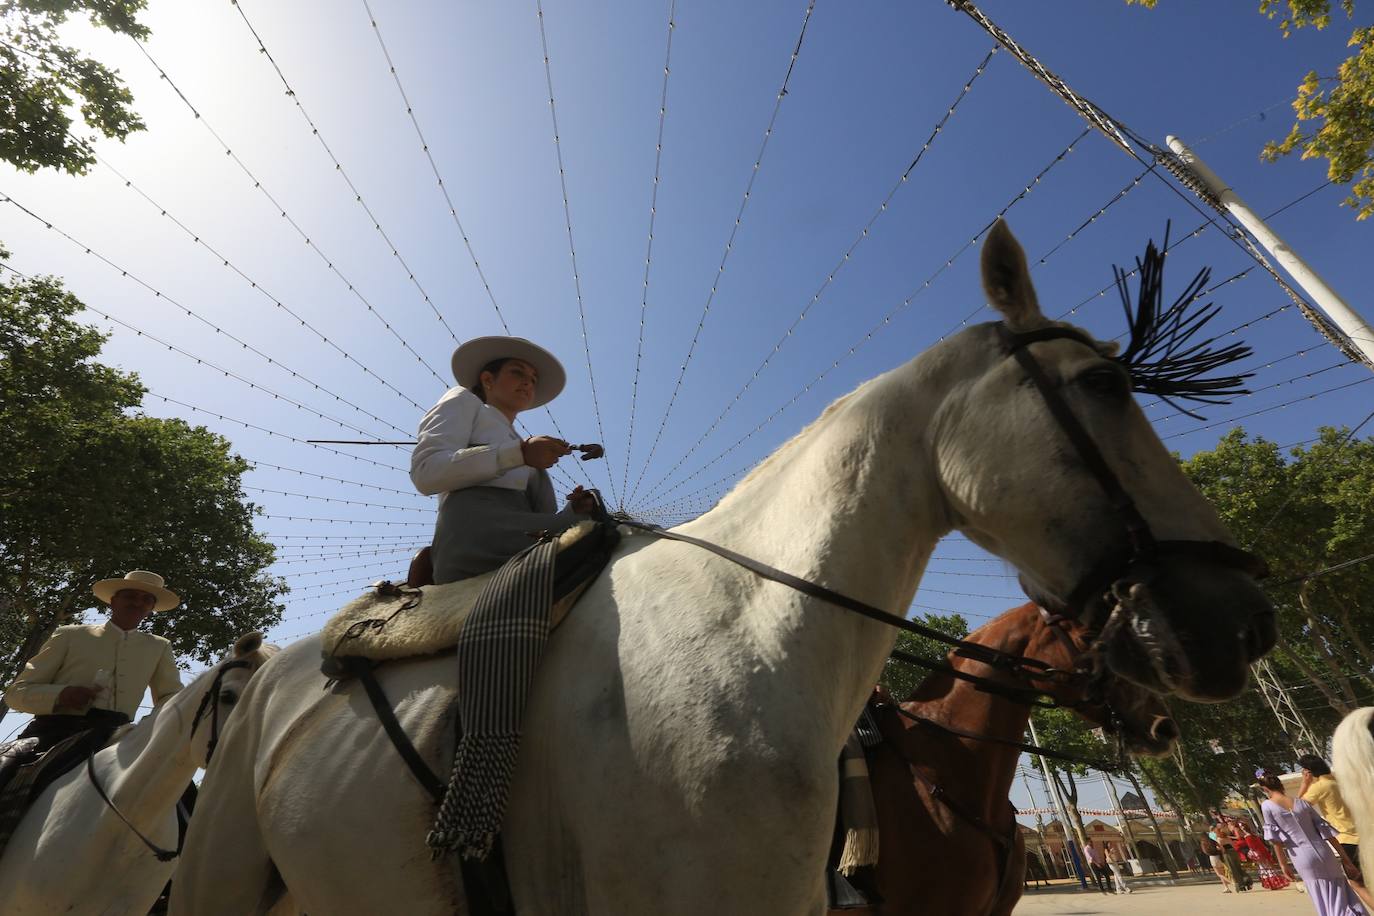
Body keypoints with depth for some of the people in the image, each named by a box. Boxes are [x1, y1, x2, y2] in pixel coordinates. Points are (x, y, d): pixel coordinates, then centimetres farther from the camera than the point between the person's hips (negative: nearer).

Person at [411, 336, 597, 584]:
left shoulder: (519, 442, 36)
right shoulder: (464, 401, 21)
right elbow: (425, 473, -2)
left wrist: (573, 512, 3)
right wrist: (519, 453, -9)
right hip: (475, 529, -6)